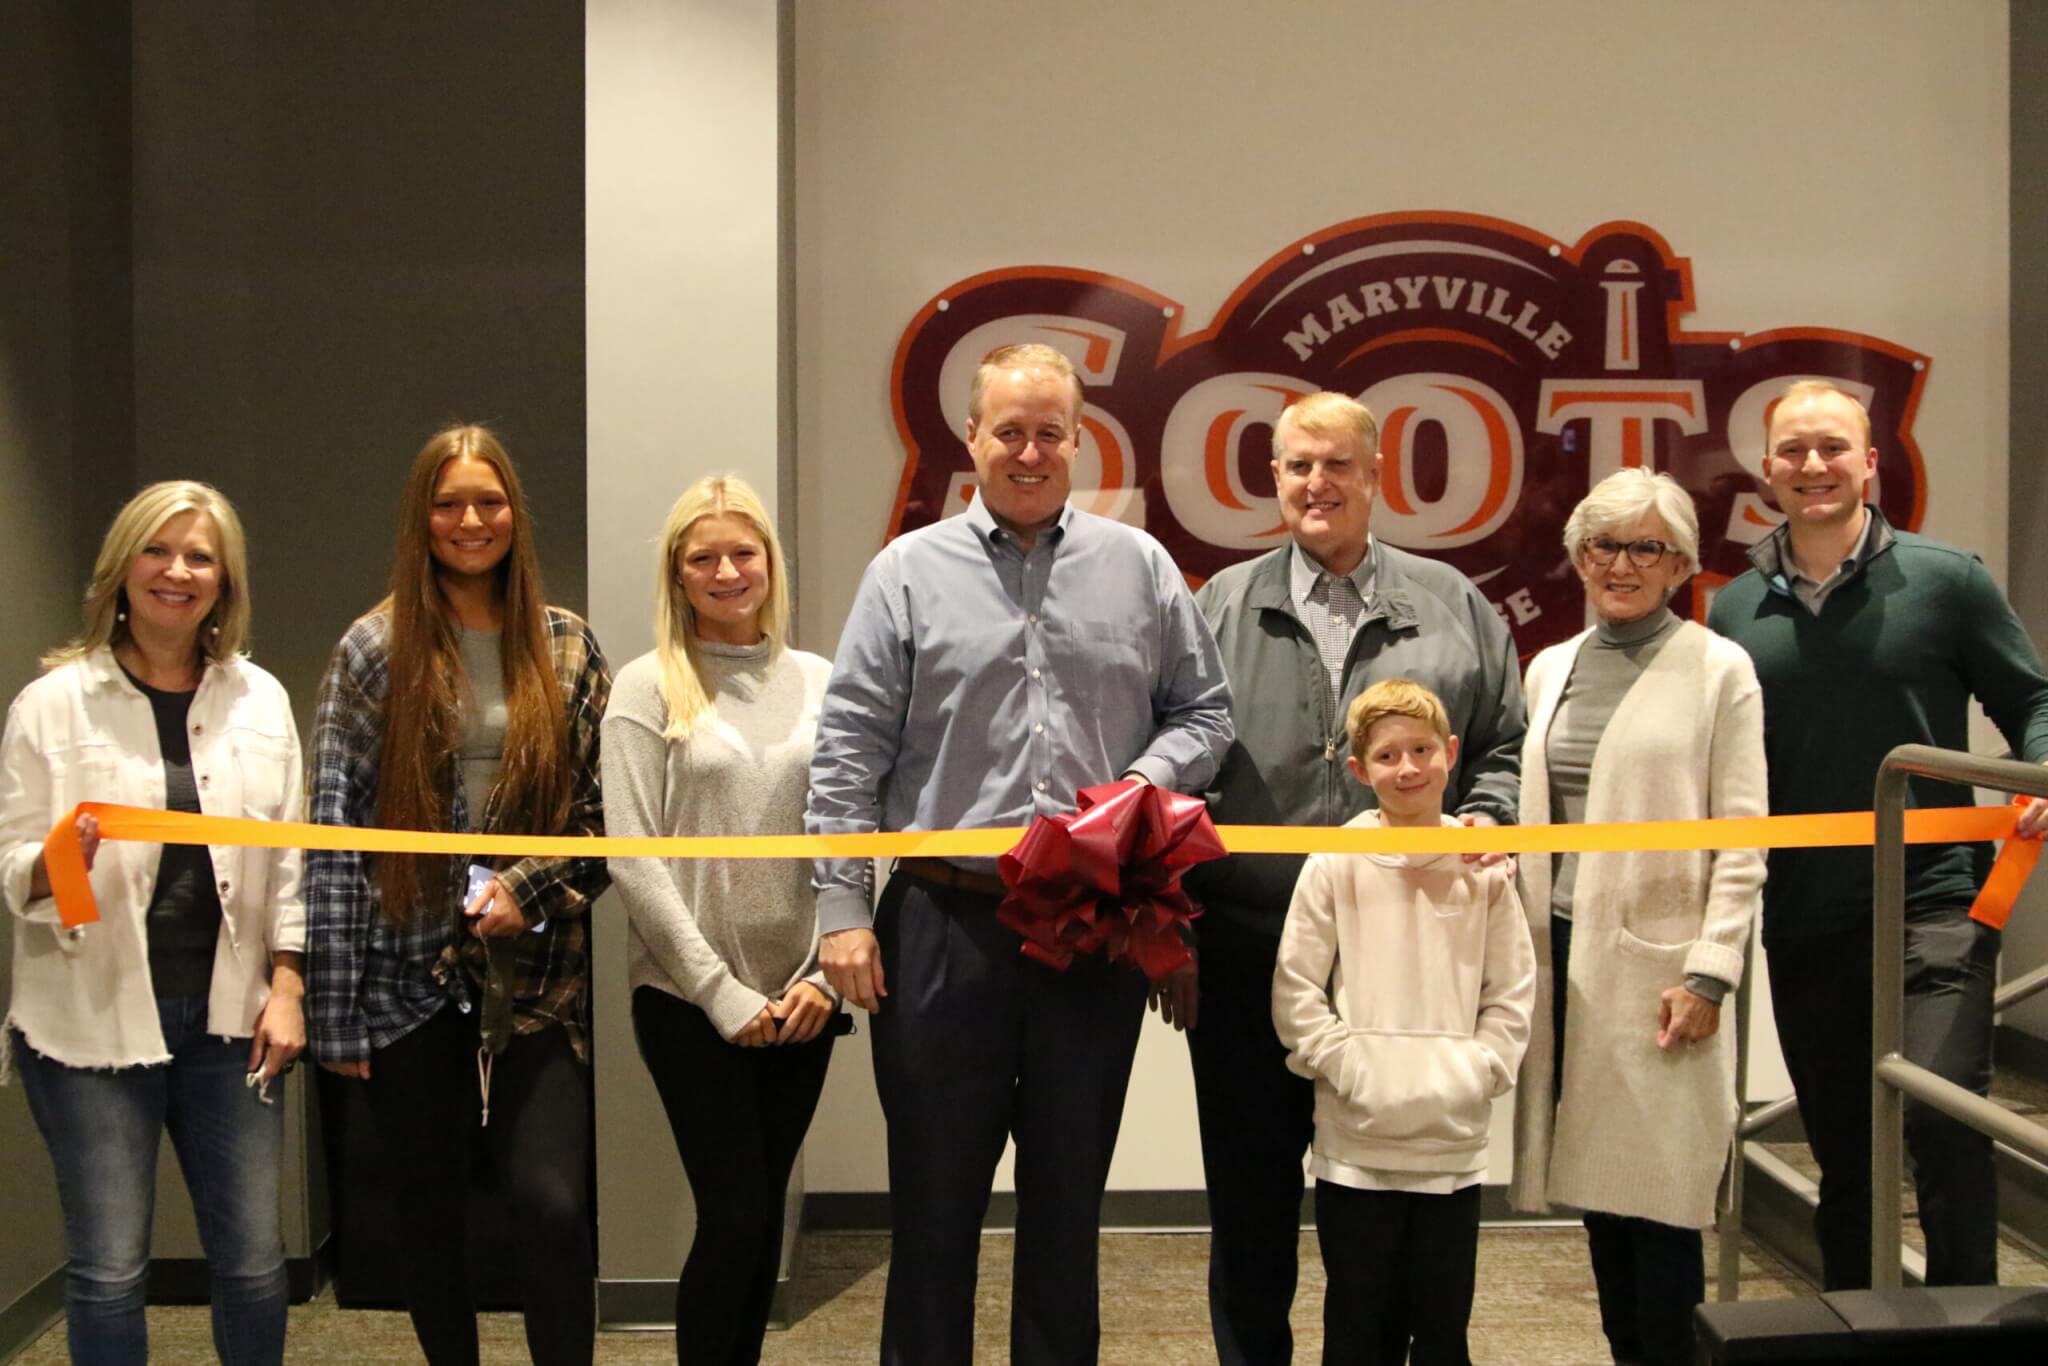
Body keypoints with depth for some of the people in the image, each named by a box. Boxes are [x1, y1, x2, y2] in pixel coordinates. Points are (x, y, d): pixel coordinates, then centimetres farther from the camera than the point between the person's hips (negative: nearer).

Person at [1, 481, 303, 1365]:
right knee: (108, 1267, 4)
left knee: (253, 1258, 7)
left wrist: (285, 987, 0)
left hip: (228, 1017, 3)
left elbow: (288, 861, 7)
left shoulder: (260, 699, 5)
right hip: (95, 1020, -2)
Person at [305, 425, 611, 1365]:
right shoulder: (374, 651, 0)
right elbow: (336, 831, -3)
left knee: (552, 1205, -10)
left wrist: (531, 888, -12)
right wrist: (335, 1008, -7)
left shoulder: (566, 648, 5)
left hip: (535, 971, 0)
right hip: (410, 971, 0)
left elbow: (606, 809, 6)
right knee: (430, 1213, 11)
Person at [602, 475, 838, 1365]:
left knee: (763, 1215, 10)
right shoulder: (648, 688, -3)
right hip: (689, 1000, -3)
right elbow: (633, 858, -8)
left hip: (799, 1000, 3)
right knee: (735, 1215, -5)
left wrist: (826, 973, -5)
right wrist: (721, 991, -11)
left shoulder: (819, 683, 7)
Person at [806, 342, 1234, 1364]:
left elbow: (1204, 713, 11)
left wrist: (1145, 783, -9)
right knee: (933, 1199, 7)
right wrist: (842, 911, -7)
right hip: (945, 924, -2)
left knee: (1069, 1197, 13)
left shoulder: (1139, 568, 7)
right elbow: (849, 753, -1)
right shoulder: (909, 572, 1)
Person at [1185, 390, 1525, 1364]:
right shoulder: (1222, 608, 8)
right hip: (1246, 948, 0)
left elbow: (1504, 745, 13)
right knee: (1251, 1199, 9)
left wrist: (1484, 817, -8)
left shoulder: (1451, 605, 9)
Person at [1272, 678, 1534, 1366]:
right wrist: (1349, 1066, -11)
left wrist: (1478, 1071, -5)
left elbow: (1512, 993, 6)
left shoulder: (1483, 865, 2)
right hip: (1355, 1141, -2)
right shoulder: (1335, 862, -4)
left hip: (1455, 1142, 2)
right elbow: (1295, 990, -3)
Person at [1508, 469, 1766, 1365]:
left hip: (1656, 959, -5)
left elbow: (1741, 840, -5)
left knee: (1657, 1192, -3)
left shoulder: (1718, 670, -1)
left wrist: (1708, 976, -12)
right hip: (1563, 950, 5)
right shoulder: (1551, 669, 13)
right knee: (1595, 1185, 9)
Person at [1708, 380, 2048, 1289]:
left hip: (1933, 902, -3)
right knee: (1841, 1155, 13)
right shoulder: (1735, 611, 8)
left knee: (1941, 1112, -18)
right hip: (1803, 922, 4)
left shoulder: (1946, 579, 0)